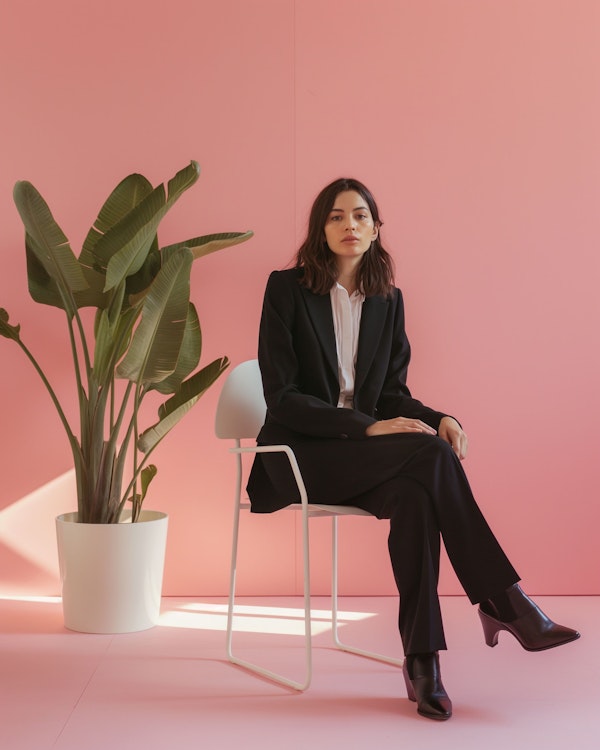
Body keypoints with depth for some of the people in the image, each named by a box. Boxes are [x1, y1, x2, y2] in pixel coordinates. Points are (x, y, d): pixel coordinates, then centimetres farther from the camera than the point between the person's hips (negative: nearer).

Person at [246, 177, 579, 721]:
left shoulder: (388, 299, 9)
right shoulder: (287, 289, -6)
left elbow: (392, 391, 11)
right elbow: (281, 397, -12)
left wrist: (437, 419, -12)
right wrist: (368, 427, -22)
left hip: (362, 454, 4)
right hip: (300, 455, -4)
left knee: (414, 494, -32)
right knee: (430, 456, -30)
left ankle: (422, 660, -26)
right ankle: (504, 602, -22)